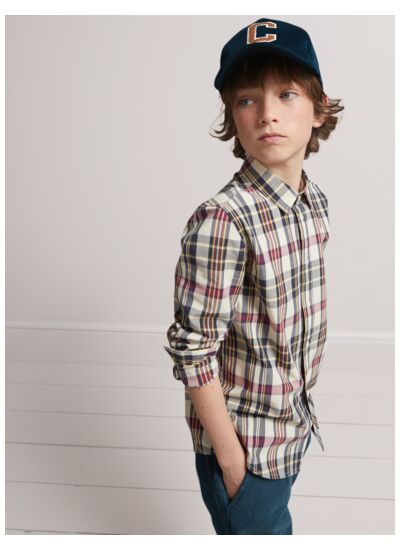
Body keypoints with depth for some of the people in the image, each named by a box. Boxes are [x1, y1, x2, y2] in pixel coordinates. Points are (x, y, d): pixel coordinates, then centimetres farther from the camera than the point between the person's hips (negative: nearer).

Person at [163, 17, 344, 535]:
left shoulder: (315, 200, -3)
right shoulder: (222, 220, -27)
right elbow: (194, 352, -23)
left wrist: (302, 402, 13)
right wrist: (229, 457, -16)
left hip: (294, 428, 6)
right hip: (245, 441, -6)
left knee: (276, 520, 26)